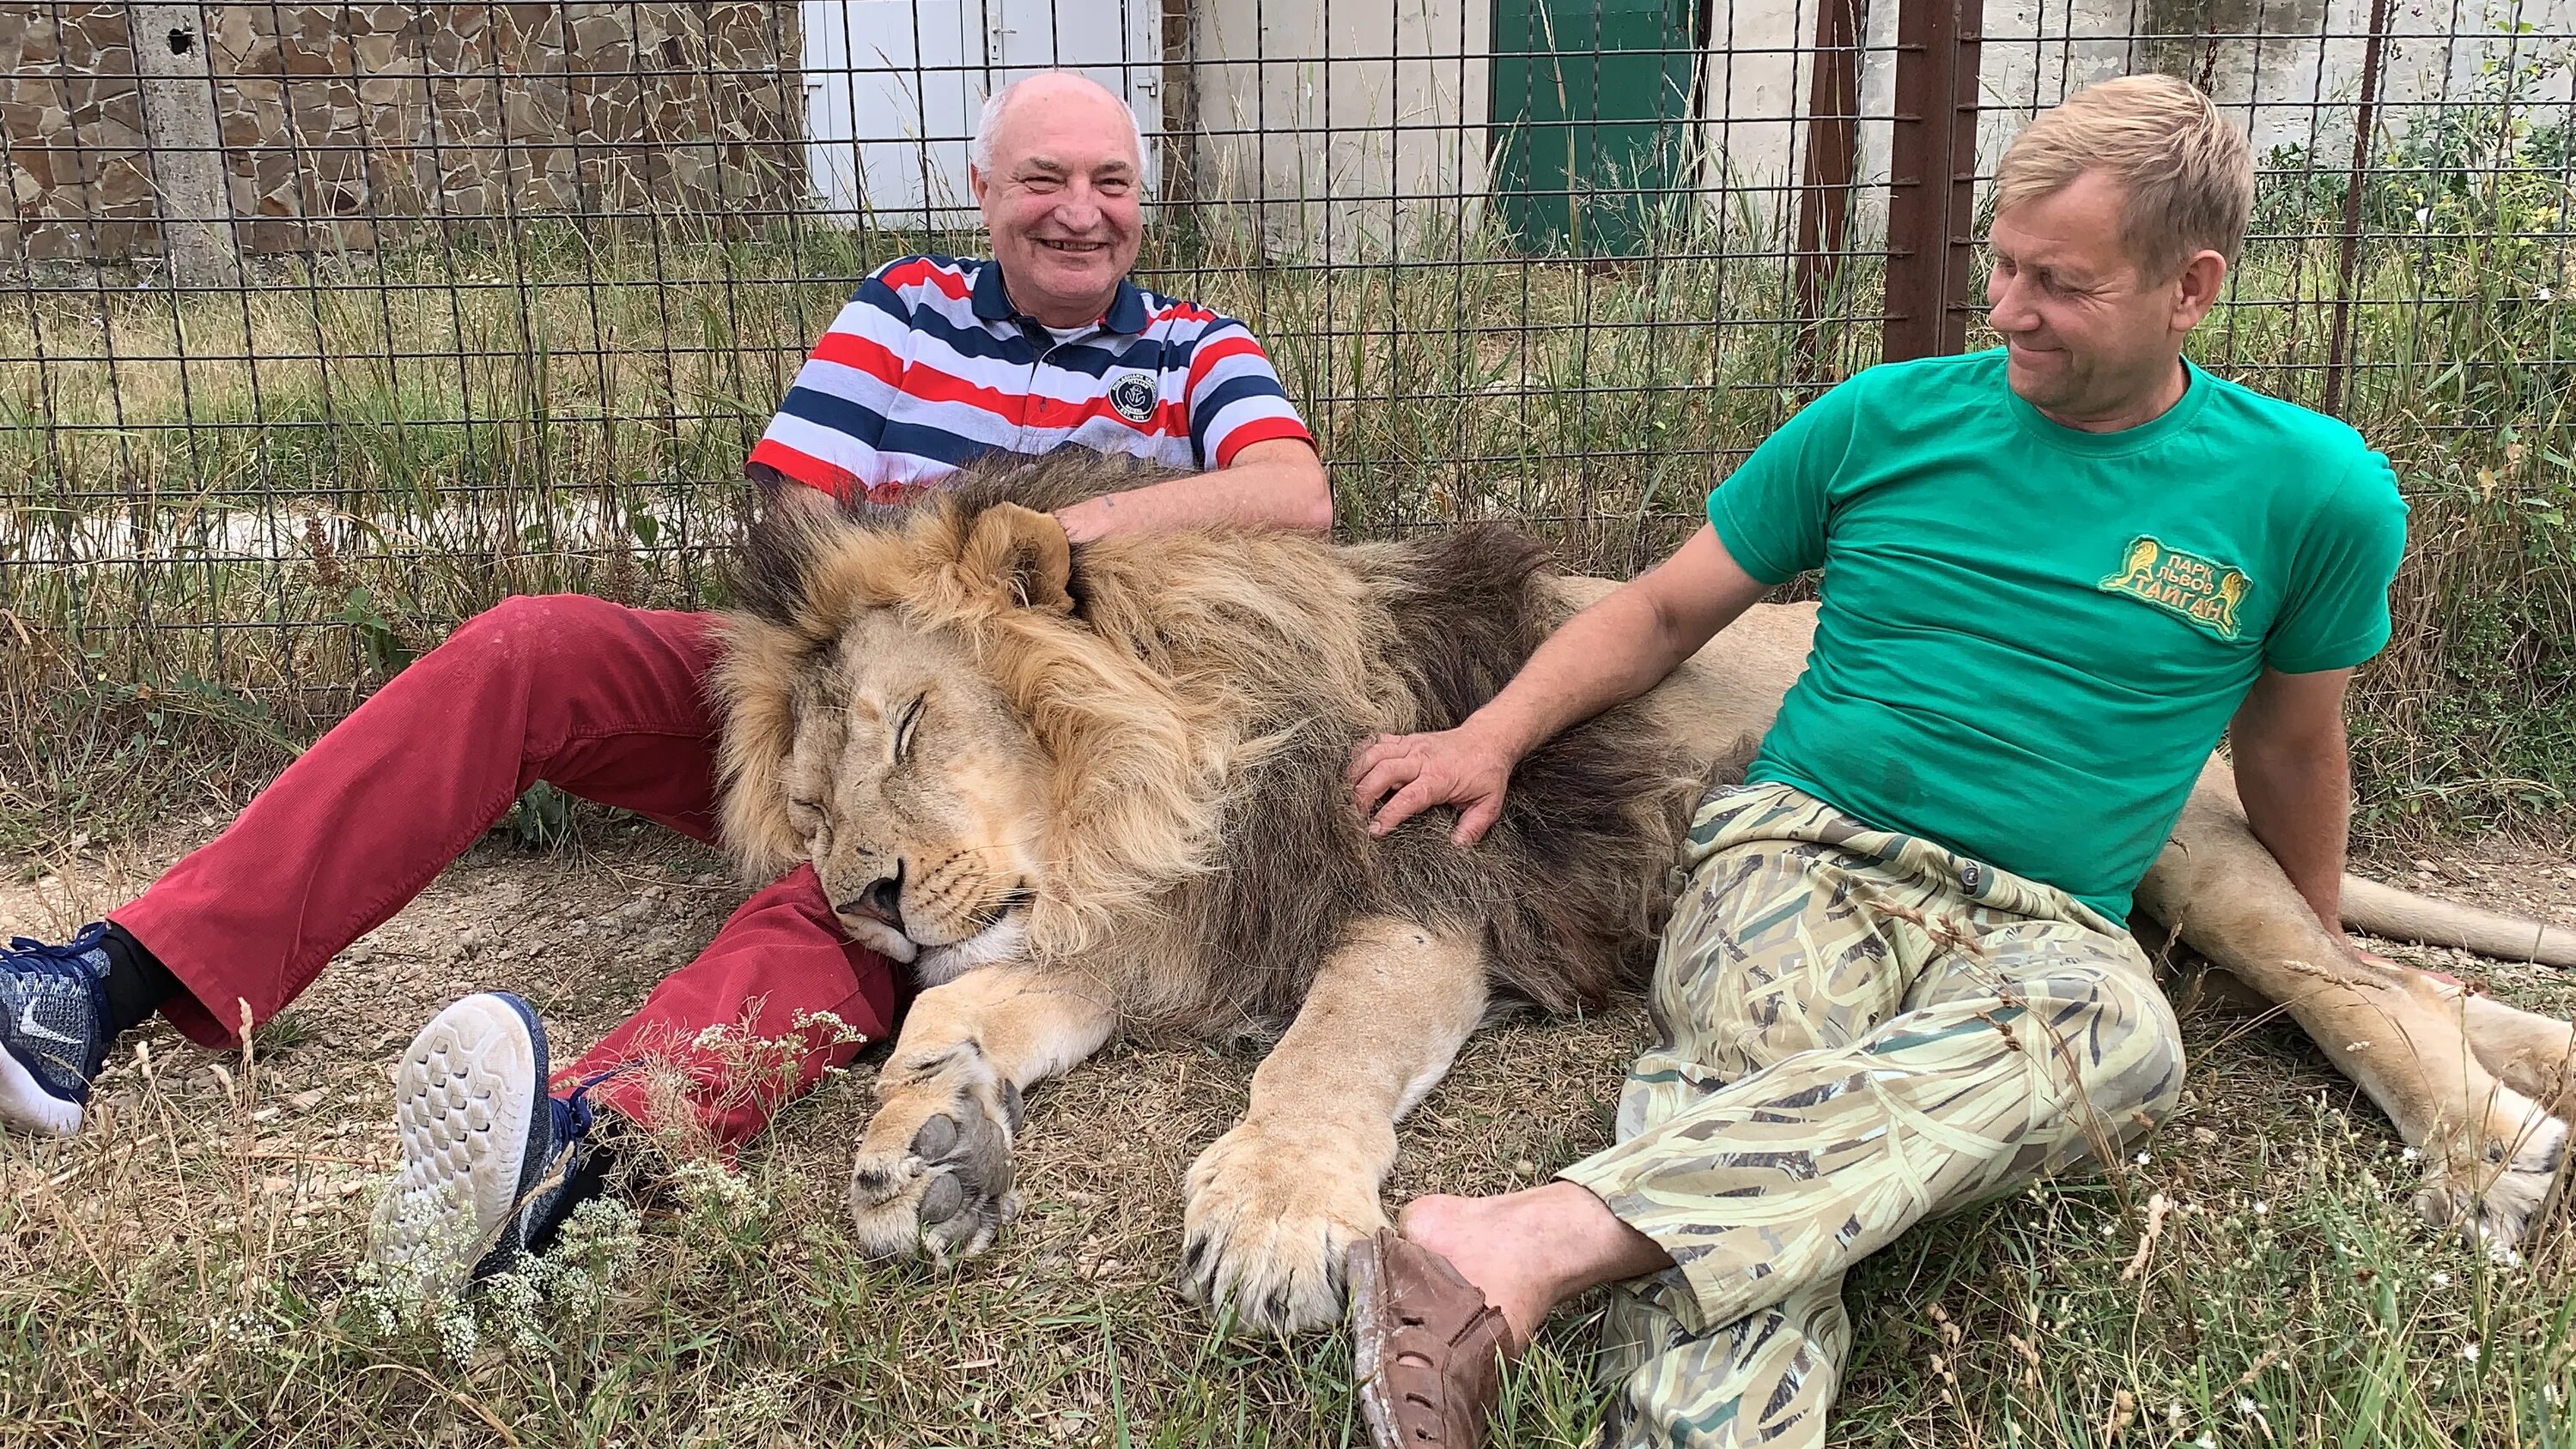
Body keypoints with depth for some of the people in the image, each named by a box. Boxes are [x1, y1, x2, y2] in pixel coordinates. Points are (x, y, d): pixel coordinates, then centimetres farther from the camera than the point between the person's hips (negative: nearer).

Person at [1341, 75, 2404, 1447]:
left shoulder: (2312, 490, 6)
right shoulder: (1889, 418, 7)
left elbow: (2289, 740, 21)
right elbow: (1665, 609, 13)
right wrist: (1490, 737, 0)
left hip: (2044, 918, 0)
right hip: (1801, 849, 1)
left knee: (2118, 1037, -38)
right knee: (1762, 1088, -35)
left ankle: (1537, 1241, -52)